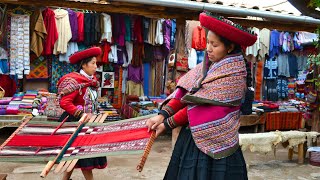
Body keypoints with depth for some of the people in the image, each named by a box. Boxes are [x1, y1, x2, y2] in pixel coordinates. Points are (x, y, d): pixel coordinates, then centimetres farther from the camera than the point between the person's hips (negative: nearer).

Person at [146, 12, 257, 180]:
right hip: (191, 136, 6)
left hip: (214, 143, -6)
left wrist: (167, 124, -14)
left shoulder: (233, 75, -17)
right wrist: (162, 114, -15)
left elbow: (202, 106, -19)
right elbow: (184, 91, -1)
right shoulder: (208, 65, 5)